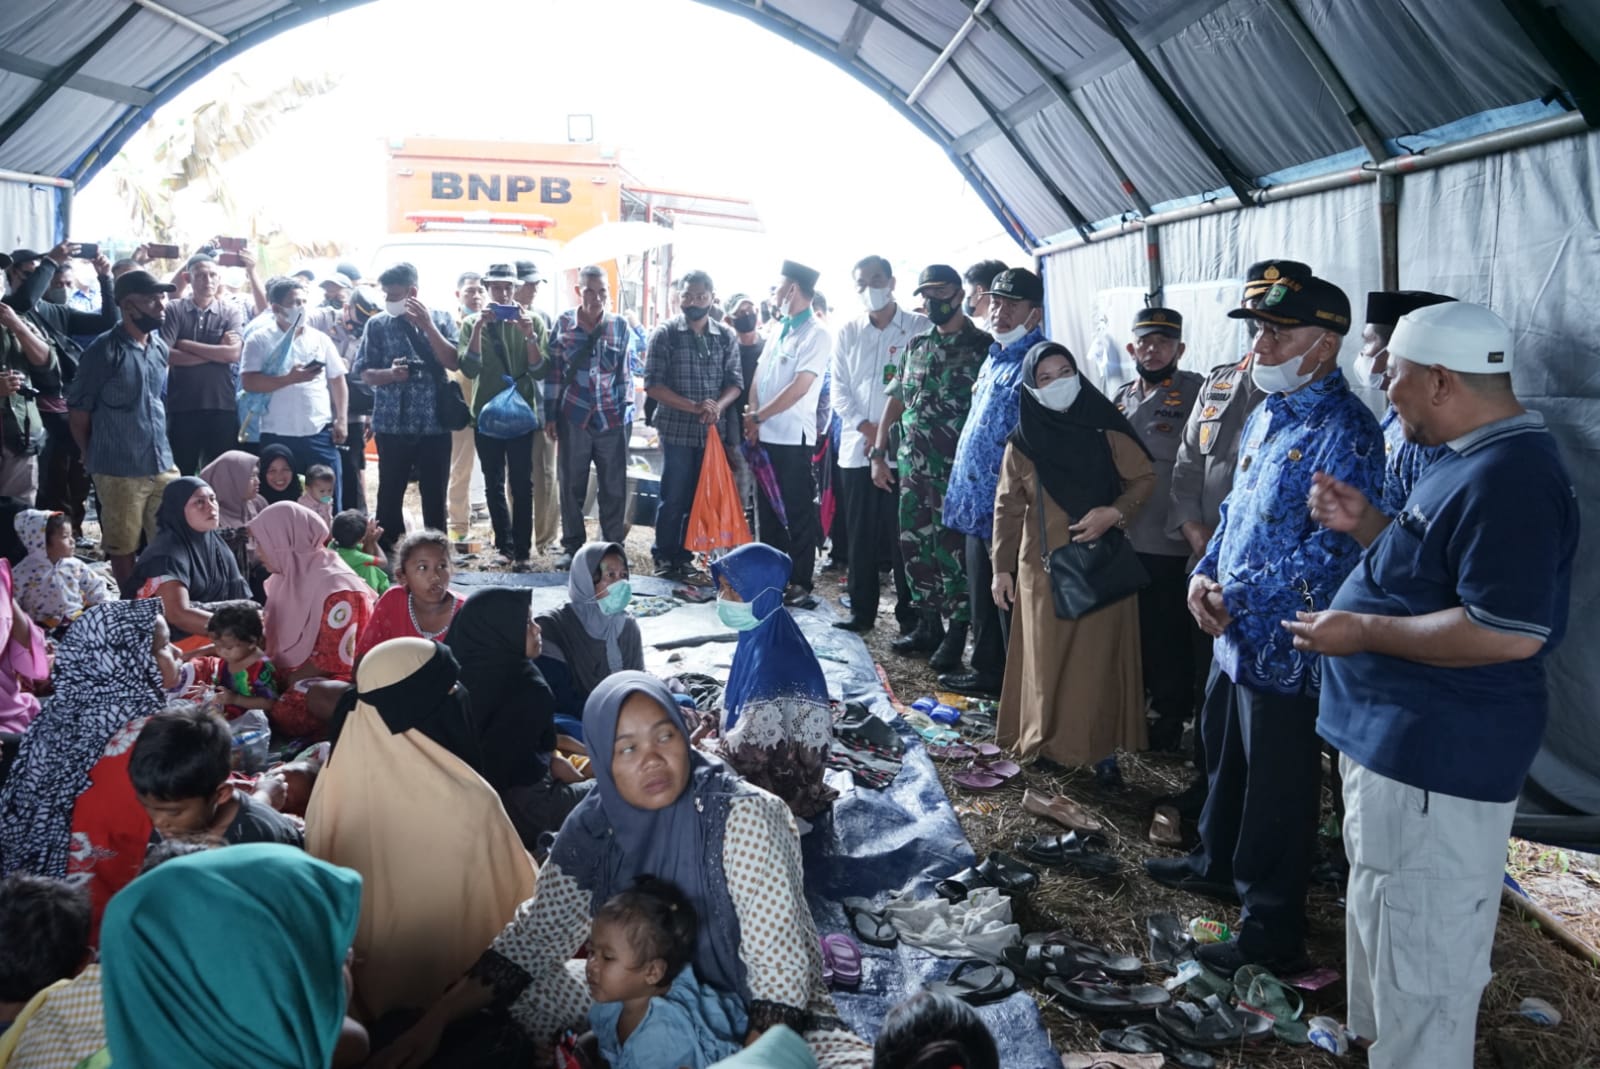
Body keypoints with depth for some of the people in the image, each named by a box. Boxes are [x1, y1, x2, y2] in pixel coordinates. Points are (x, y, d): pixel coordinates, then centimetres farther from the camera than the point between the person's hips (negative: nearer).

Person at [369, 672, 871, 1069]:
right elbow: (532, 935, 0)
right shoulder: (594, 826, -8)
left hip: (765, 1017, -4)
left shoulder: (742, 816, -24)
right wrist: (433, 1023, -6)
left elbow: (780, 965, -26)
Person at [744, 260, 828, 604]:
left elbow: (800, 387, -17)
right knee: (768, 510, 12)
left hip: (793, 439, -8)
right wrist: (754, 419, -3)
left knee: (798, 512, -2)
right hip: (764, 437, 8)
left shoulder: (816, 334, -9)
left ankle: (801, 584, 5)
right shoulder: (777, 332, 15)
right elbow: (759, 379, 14)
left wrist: (757, 417, -12)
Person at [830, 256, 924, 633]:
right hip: (857, 449, 4)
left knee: (904, 535, -2)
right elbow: (839, 390, 8)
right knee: (860, 535, 8)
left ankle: (911, 615, 7)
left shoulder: (920, 328, 1)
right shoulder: (847, 333, 13)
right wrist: (866, 428, -7)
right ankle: (861, 610, 17)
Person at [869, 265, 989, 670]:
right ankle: (927, 624, 25)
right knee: (914, 546, 12)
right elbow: (895, 401, 17)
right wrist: (879, 454, 12)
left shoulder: (982, 347, -6)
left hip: (955, 472, -6)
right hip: (912, 469, 7)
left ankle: (956, 634, 10)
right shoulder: (916, 346, 14)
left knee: (951, 550, -2)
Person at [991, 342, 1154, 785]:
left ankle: (1103, 751, 8)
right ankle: (1047, 743, 18)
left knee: (1100, 659, 0)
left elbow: (1145, 478, 1)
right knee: (1047, 660, 5)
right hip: (1045, 568, 1)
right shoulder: (1021, 443, 3)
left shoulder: (1105, 429, -2)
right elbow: (1007, 508, 7)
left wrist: (1115, 513, -16)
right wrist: (1002, 567, 5)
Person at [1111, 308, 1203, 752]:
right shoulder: (1122, 397, 13)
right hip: (1121, 537, 6)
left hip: (1170, 543, -6)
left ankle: (1171, 716, 19)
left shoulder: (1195, 393, -7)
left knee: (1169, 634, 5)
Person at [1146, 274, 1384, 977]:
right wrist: (1205, 574, 2)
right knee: (1224, 753, 25)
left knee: (1277, 790, 3)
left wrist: (1237, 596, -20)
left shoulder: (1343, 433, -21)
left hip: (1286, 648, -9)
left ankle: (1271, 933, 17)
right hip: (1236, 634, 9)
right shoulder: (1268, 415, 9)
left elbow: (1334, 550, -25)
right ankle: (1217, 863, 47)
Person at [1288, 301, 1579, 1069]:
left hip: (1436, 759, -11)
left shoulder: (1508, 478, -24)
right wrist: (1366, 525, 7)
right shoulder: (1471, 458, 11)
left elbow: (1506, 631, -30)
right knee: (1386, 924, 26)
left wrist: (1363, 632, -23)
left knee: (1418, 962, 2)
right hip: (1398, 740, 11)